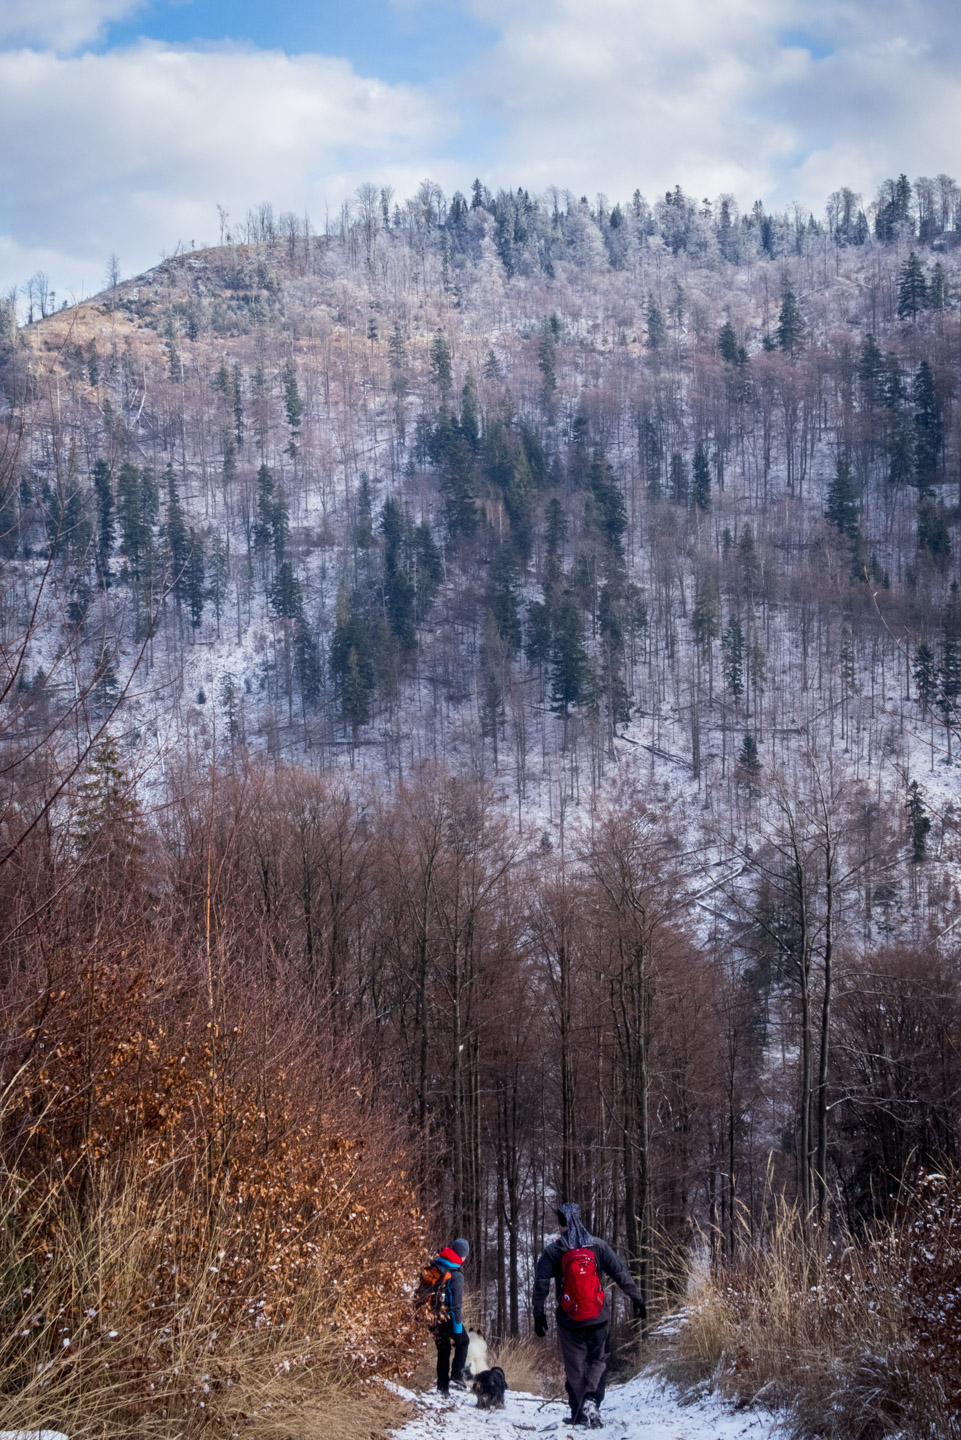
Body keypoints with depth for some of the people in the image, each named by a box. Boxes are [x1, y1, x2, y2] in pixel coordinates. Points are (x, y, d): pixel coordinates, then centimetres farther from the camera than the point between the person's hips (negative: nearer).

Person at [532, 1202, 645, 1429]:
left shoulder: (554, 1251, -3)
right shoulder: (598, 1246, 1)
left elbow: (541, 1284, -7)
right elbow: (621, 1275, 0)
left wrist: (539, 1315, 0)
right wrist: (637, 1300, 8)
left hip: (569, 1320, -1)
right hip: (598, 1319, 1)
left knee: (574, 1367, 11)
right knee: (598, 1361, 16)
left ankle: (579, 1414, 9)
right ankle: (592, 1399, -8)